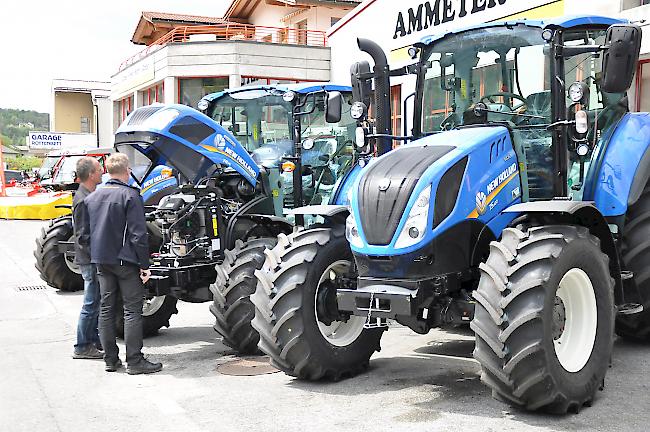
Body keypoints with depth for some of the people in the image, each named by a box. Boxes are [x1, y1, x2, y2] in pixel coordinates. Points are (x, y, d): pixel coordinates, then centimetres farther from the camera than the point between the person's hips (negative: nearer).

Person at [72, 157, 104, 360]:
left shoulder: (90, 195, 12)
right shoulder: (83, 200, -18)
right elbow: (83, 237, -21)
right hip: (90, 260, -10)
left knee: (96, 303, 17)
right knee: (91, 304, -2)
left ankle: (94, 341, 27)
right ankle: (82, 347, 7)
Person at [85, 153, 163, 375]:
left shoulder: (92, 198, 9)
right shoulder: (129, 195, -12)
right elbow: (138, 233, -16)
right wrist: (145, 264, -12)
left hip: (101, 261, 7)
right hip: (125, 261, -6)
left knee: (106, 309, 11)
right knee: (132, 310, -2)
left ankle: (110, 359, 15)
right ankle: (134, 361, -1)